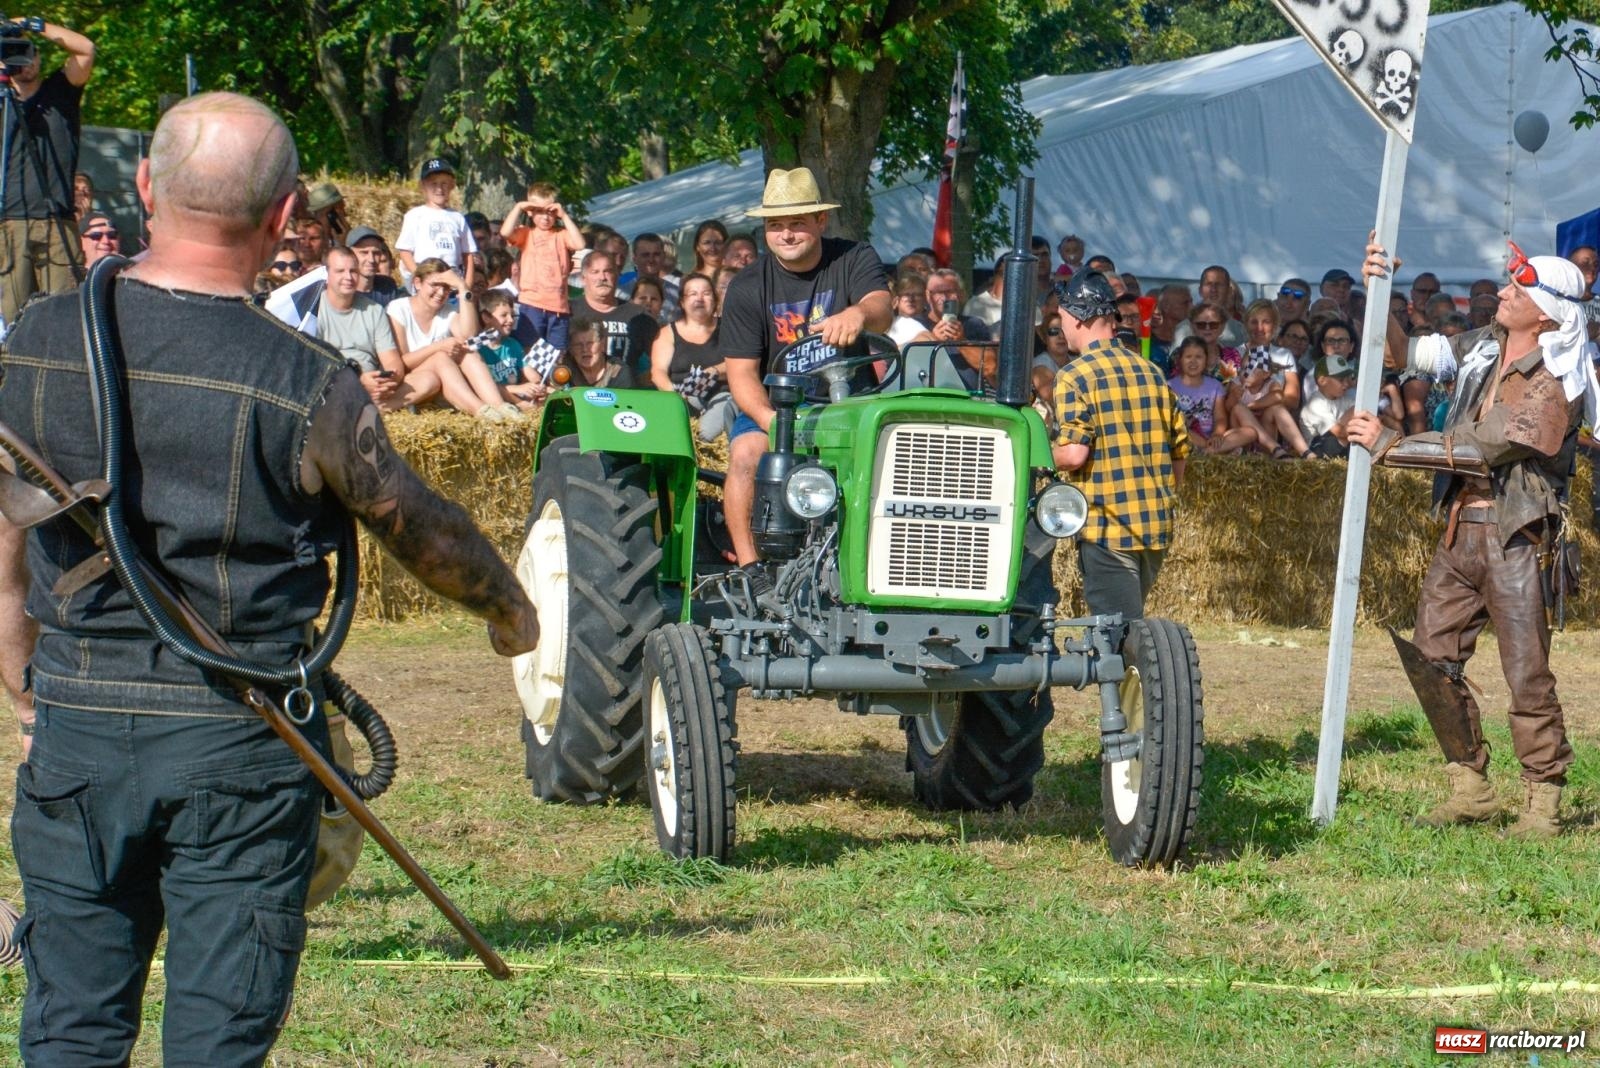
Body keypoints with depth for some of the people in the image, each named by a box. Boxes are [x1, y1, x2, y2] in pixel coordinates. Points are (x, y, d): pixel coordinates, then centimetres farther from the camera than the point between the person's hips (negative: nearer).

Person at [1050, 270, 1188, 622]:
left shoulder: (1075, 377, -9)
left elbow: (1074, 454, -19)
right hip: (1157, 526, 6)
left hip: (1108, 527, -6)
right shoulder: (1151, 372, 10)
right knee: (1132, 621, 19)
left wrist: (1043, 456, 2)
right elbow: (1180, 449, 13)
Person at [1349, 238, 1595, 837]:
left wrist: (1387, 446, -14)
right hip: (1461, 526, 8)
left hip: (1514, 534, -7)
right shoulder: (1482, 348, 10)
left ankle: (1543, 802, -1)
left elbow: (1480, 449, -17)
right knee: (1431, 656, 5)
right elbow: (1402, 353, 17)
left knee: (1526, 672, -8)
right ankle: (1471, 789, 14)